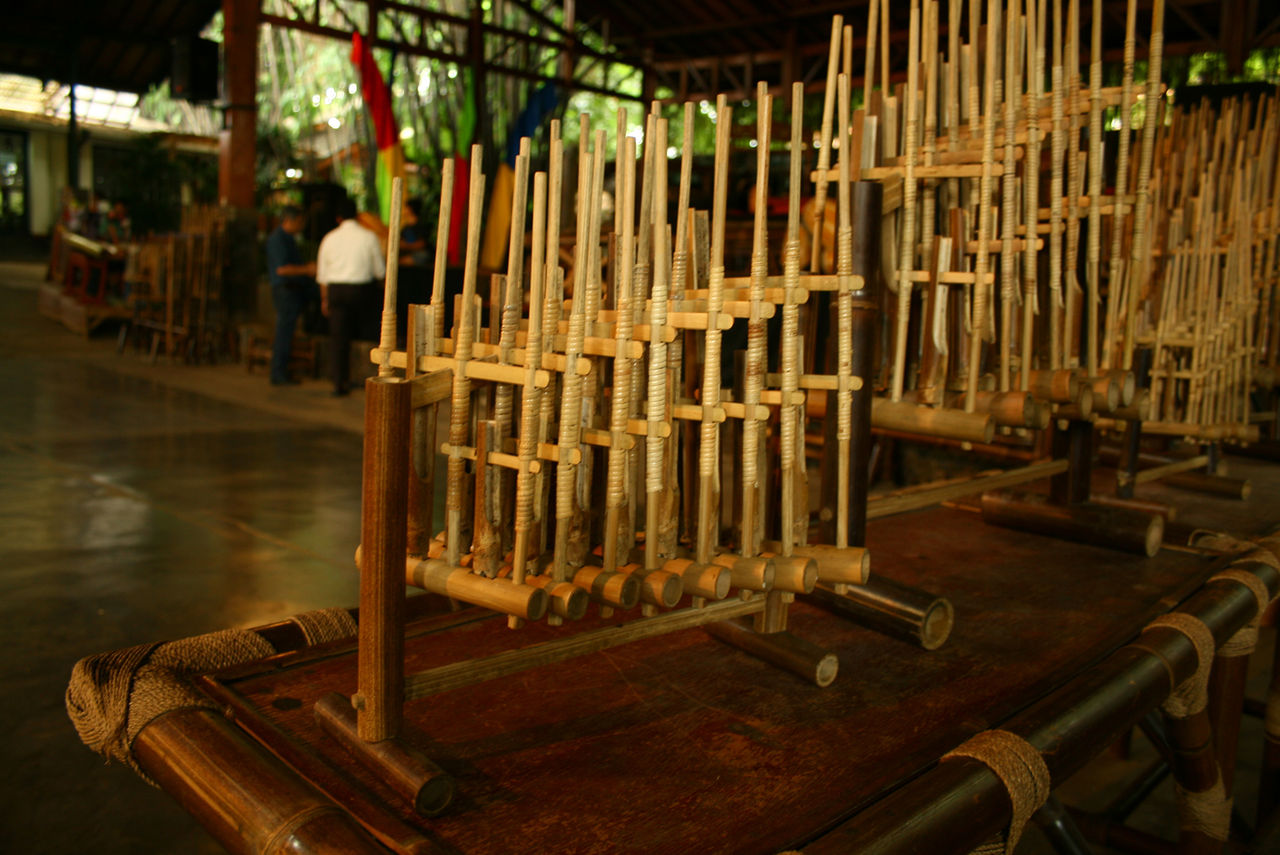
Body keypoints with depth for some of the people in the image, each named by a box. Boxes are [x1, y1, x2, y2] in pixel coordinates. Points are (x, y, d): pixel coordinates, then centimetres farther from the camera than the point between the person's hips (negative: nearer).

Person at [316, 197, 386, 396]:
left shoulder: (330, 238, 5)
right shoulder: (369, 237, 0)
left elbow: (322, 273, 9)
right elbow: (379, 271, 3)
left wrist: (325, 299, 18)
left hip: (336, 290, 2)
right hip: (361, 289, -2)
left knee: (339, 337, 5)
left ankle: (340, 383, 6)